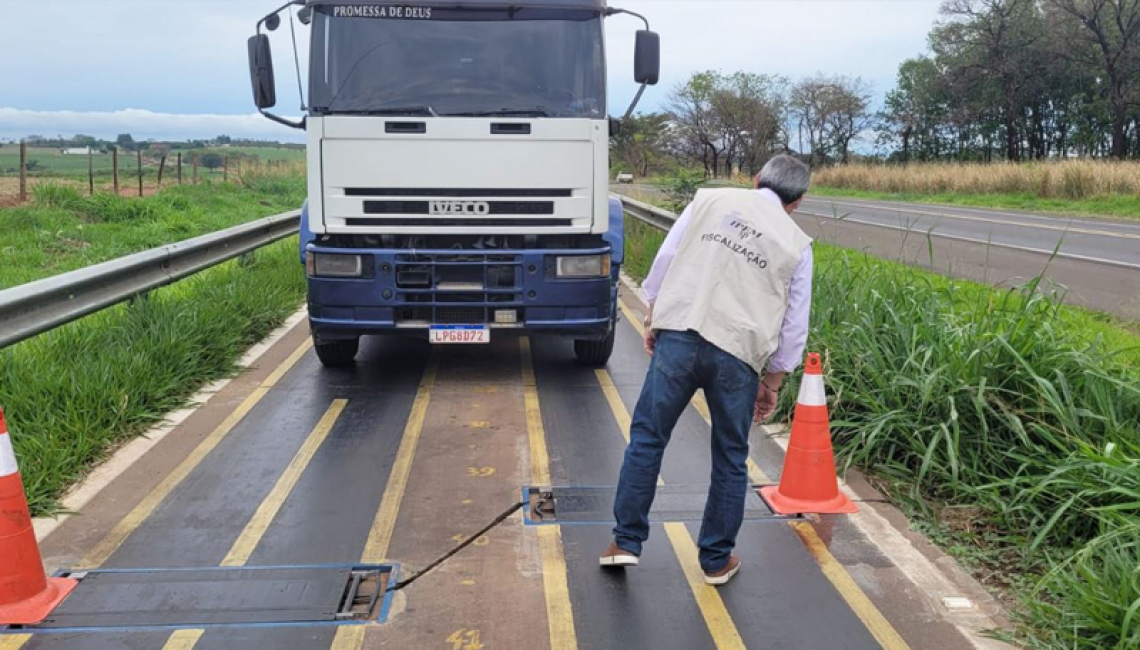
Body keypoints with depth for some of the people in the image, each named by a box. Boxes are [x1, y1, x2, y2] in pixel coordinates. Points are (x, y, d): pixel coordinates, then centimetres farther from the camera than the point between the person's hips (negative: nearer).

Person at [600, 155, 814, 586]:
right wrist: (772, 383, 19)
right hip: (739, 353, 0)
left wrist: (653, 319, 16)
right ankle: (717, 560, 23)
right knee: (730, 460, 14)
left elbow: (665, 259, 7)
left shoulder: (711, 200, 10)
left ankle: (626, 541, 13)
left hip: (679, 336, 0)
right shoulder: (797, 244, 10)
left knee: (647, 437, 11)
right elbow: (793, 327, 10)